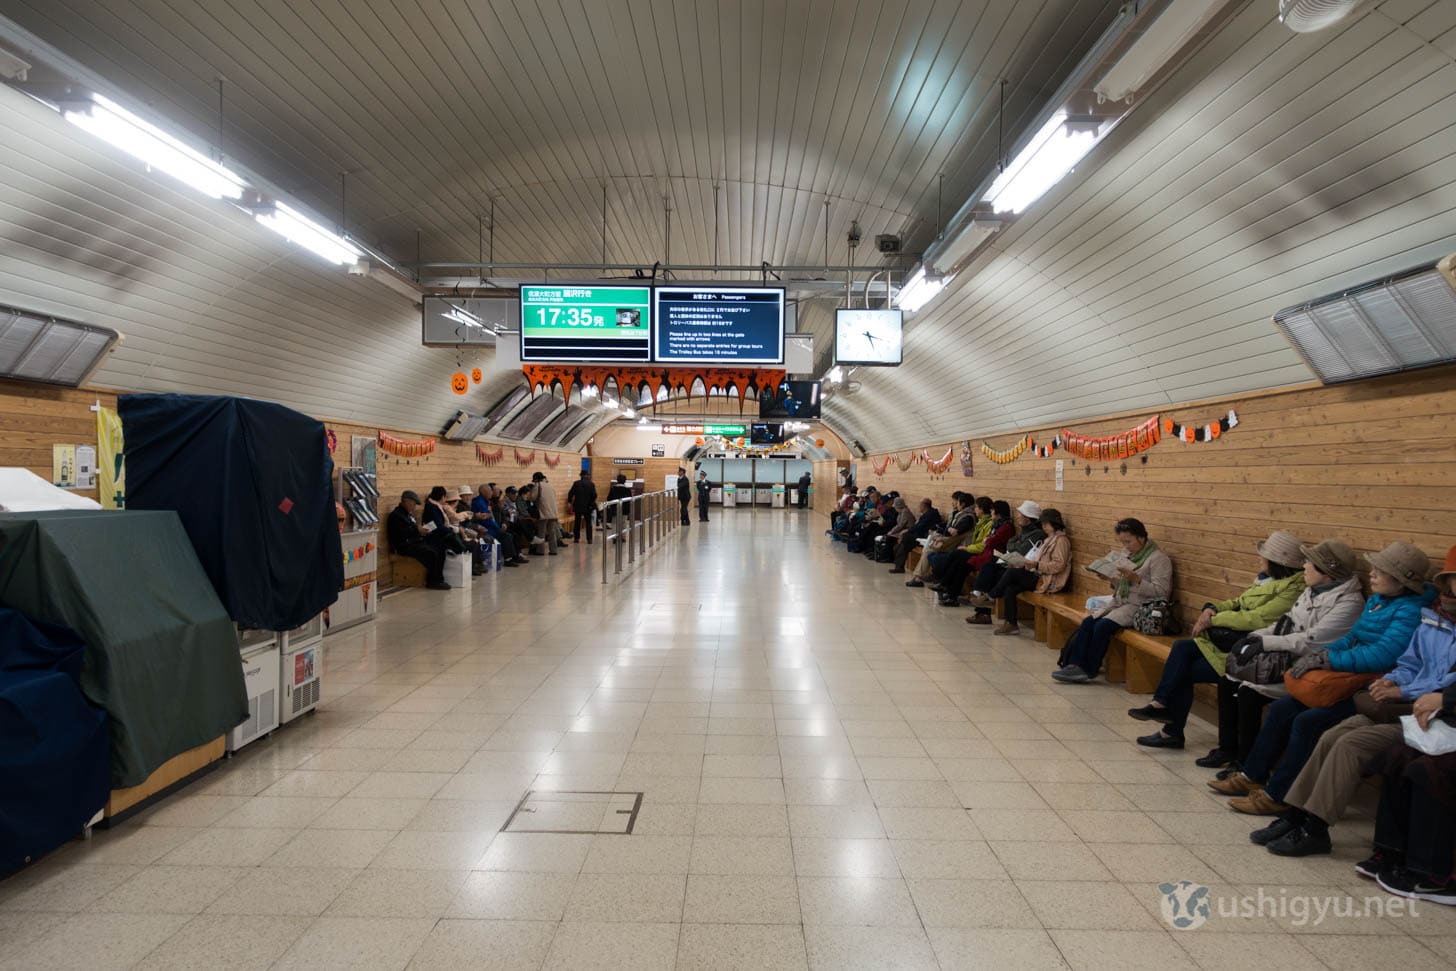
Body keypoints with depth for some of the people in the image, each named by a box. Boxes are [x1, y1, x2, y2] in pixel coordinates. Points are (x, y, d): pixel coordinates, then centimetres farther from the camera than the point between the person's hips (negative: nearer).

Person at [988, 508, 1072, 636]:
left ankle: (991, 596, 0)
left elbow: (1058, 565, -19)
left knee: (1012, 572, -18)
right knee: (1009, 589, -9)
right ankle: (1011, 624, -7)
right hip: (1041, 576, 9)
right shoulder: (1050, 538, 21)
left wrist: (1037, 565, -24)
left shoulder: (1061, 540, -9)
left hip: (1050, 581, -9)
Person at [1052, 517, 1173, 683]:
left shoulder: (1158, 558, -9)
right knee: (1088, 622, -15)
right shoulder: (1127, 553, 14)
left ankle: (1090, 670, -13)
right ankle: (1075, 664, -18)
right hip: (1121, 601, 8)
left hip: (1141, 606, -7)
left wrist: (1136, 579, -26)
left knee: (1102, 625, -24)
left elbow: (1161, 592, -15)